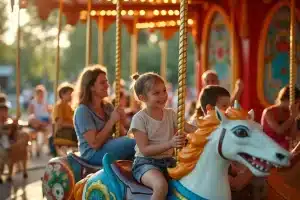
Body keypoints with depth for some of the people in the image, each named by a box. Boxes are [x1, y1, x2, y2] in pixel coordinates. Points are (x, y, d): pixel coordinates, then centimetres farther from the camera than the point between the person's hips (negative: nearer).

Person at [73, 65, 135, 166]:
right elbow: (94, 143, -19)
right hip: (93, 155, -7)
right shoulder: (82, 111, -11)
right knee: (135, 143, -25)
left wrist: (120, 121, -9)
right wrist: (112, 121, -16)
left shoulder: (108, 107, 11)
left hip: (109, 148, 7)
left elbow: (122, 135, 11)